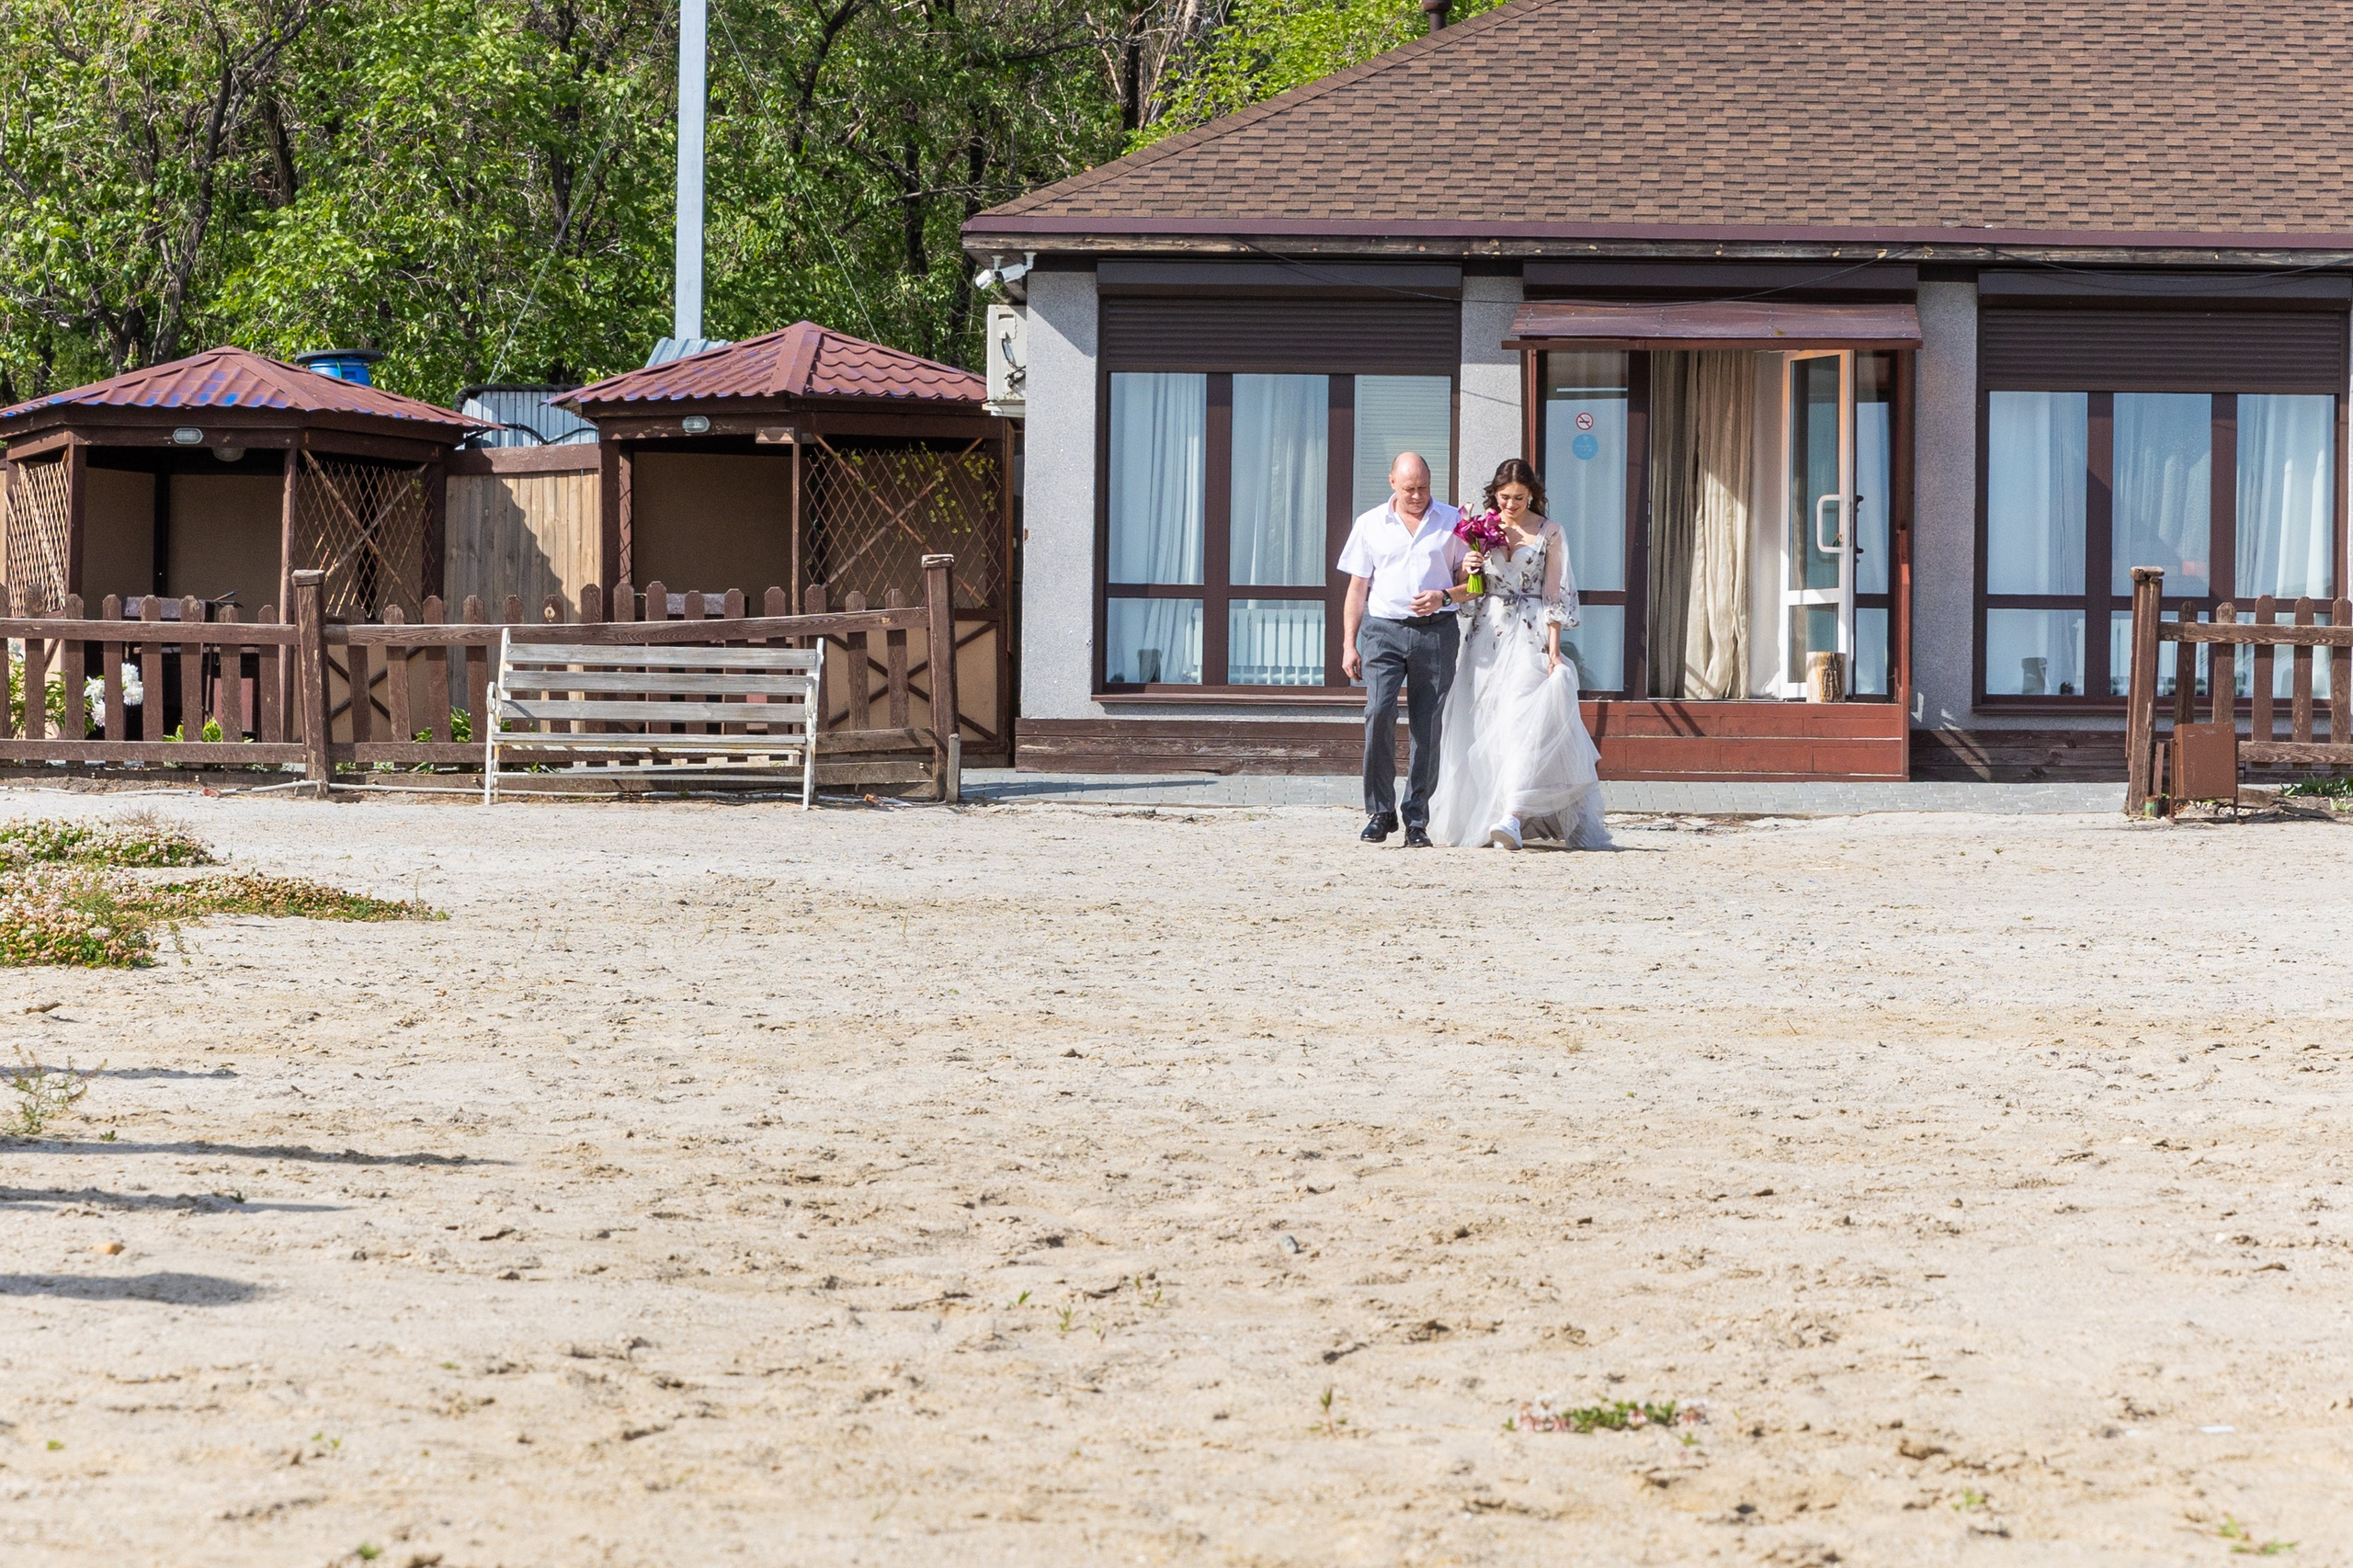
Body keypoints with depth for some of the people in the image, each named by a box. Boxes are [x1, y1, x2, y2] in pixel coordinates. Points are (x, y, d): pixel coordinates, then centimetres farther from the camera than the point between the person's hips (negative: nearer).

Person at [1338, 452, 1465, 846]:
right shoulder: (1370, 525, 11)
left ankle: (1417, 820, 5)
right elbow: (1358, 588, 12)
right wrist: (1349, 645, 6)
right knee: (1379, 713, -18)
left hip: (1436, 632, 0)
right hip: (1383, 630, 0)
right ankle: (1379, 811, -9)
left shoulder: (1452, 522, 9)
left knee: (1428, 727, -1)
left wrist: (1444, 596, -9)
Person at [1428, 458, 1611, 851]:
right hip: (1486, 637, 4)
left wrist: (1553, 648, -7)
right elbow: (1468, 593, 14)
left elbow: (1555, 594, 0)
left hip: (1530, 638, -4)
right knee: (1483, 726, 0)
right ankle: (1483, 818, 5)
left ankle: (1513, 816, -27)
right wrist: (1468, 571, -9)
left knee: (1524, 722, -16)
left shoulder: (1548, 532, 3)